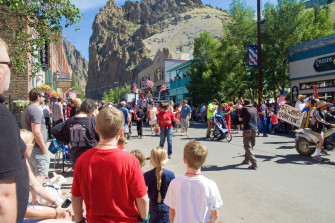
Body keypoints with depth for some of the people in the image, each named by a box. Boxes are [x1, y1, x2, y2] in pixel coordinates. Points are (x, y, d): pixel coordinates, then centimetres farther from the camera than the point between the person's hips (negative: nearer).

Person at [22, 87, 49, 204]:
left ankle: (34, 199, 25)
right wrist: (44, 148, -18)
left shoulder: (26, 109, 17)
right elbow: (36, 131, -23)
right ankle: (36, 200, -6)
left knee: (34, 174, 17)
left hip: (29, 148, 10)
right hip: (37, 148, -10)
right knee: (41, 175, -6)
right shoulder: (36, 110, -16)